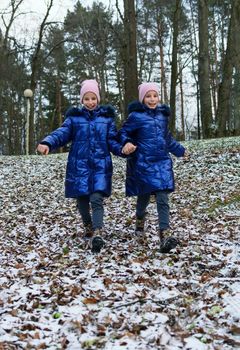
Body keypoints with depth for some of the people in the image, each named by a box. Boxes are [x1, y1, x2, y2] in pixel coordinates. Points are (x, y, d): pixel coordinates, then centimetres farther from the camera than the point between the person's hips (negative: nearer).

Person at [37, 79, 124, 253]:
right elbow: (62, 133, -7)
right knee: (82, 199, 9)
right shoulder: (74, 117, 6)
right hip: (79, 165, 2)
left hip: (100, 165, -1)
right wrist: (47, 143, -27)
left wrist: (122, 150, -16)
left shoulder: (107, 117, 7)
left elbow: (112, 141, 5)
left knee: (96, 199, -16)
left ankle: (97, 234, -25)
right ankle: (88, 227, 33)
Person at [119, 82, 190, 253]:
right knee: (144, 196, 11)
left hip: (162, 162, 3)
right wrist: (127, 143, -20)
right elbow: (124, 133, 1)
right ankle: (140, 218, 43)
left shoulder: (163, 114, 9)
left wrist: (180, 150, 31)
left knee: (162, 198, -7)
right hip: (143, 162, -3)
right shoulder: (136, 116, -7)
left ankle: (165, 234, -12)